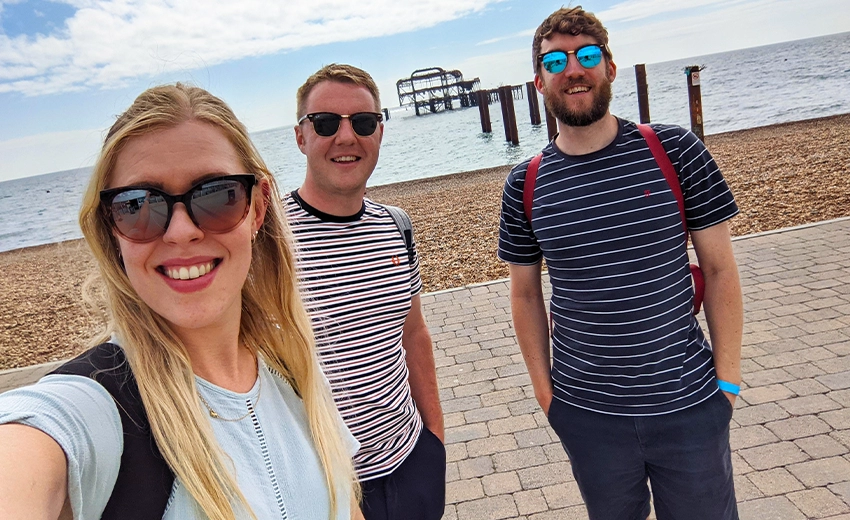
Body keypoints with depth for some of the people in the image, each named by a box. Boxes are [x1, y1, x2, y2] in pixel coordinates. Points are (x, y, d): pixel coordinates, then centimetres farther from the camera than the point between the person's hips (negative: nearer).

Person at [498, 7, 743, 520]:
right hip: (586, 412, 1)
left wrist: (728, 379, -4)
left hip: (689, 403, 0)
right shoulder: (525, 186, -4)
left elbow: (720, 268, -3)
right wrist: (543, 388, 2)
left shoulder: (673, 149, -7)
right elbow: (526, 292, 4)